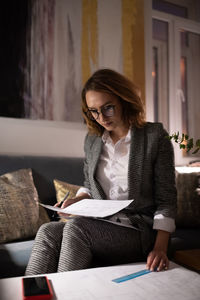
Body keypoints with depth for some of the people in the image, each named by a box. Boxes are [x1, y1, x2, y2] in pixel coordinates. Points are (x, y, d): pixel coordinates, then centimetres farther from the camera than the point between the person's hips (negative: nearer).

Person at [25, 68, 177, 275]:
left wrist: (160, 248, -17)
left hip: (138, 230, -4)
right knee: (47, 232, -22)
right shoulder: (92, 140, 11)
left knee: (76, 227, -30)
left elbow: (165, 199, -6)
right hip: (99, 226, 5)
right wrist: (77, 200, -1)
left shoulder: (155, 136, -4)